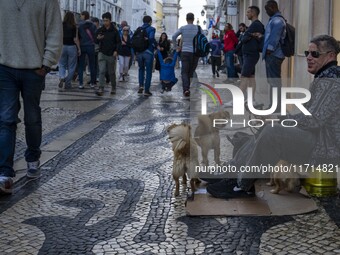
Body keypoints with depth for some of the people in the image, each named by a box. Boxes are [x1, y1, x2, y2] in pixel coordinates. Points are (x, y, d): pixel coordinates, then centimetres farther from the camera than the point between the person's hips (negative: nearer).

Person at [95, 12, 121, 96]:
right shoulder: (100, 30, 4)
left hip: (111, 54, -1)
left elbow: (118, 42, 2)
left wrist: (116, 51, -11)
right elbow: (95, 41, 9)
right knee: (102, 71, -11)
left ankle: (113, 88, 28)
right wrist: (98, 38, -15)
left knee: (112, 72, 10)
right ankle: (101, 89, -15)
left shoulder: (114, 31, 0)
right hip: (102, 53, 1)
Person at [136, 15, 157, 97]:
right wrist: (155, 46, -7)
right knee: (148, 71, 3)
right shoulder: (151, 29, -4)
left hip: (139, 52, 4)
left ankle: (141, 86, 11)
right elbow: (151, 38, -23)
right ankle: (146, 90, 2)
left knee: (141, 69, 23)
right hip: (148, 52, -4)